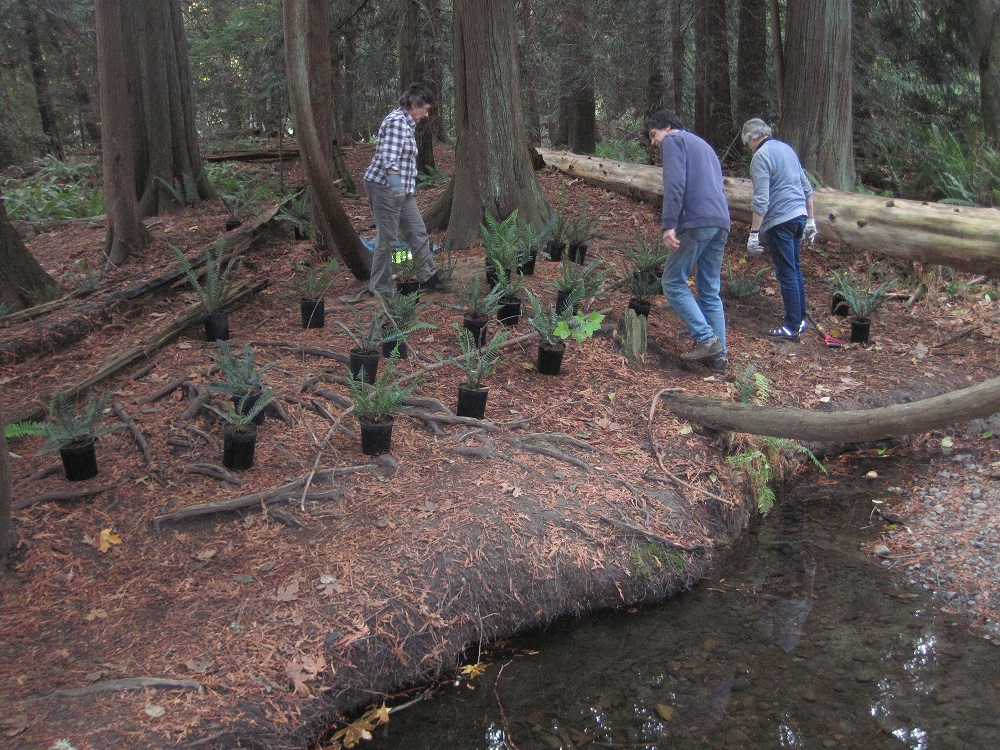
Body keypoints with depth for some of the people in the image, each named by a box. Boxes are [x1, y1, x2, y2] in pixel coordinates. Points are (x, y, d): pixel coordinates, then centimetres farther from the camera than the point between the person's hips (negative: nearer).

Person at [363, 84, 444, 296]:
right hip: (384, 186, -10)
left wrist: (407, 187, 26)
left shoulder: (407, 123, 17)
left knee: (418, 233, 13)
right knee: (388, 239, -4)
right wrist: (395, 181, -34)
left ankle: (428, 278, 22)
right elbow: (389, 155, -25)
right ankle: (379, 288, 5)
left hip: (402, 190, 10)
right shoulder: (396, 121, -14)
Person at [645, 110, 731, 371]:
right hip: (721, 222, 8)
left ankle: (706, 339, -9)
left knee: (673, 282, 0)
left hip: (696, 222, -8)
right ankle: (718, 354, 11)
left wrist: (669, 225, -18)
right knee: (710, 291, 11)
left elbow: (675, 183, -11)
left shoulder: (673, 140, 5)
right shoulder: (704, 145, 32)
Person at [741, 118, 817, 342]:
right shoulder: (787, 148, 15)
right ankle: (800, 319, 24)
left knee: (787, 273, -5)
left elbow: (761, 200, -19)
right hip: (799, 214, 8)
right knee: (795, 269, 17)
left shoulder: (761, 156, -11)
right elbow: (807, 188, 19)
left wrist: (754, 234, -16)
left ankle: (792, 327, -1)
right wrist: (810, 220, 26)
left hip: (779, 221, -8)